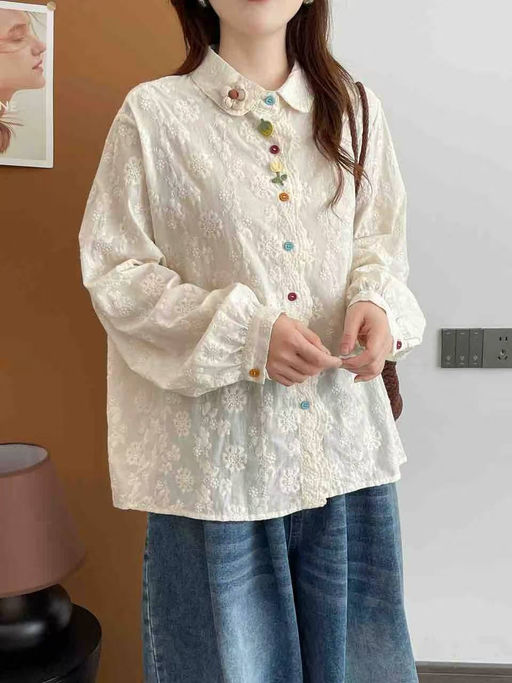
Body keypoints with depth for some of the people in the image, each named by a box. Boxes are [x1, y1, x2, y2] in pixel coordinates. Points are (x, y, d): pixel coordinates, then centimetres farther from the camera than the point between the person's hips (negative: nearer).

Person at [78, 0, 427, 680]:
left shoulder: (355, 109, 8)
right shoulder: (154, 112, -4)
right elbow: (113, 272, -5)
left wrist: (378, 301, -8)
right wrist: (245, 332, -17)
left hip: (345, 439, 4)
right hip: (220, 447, -3)